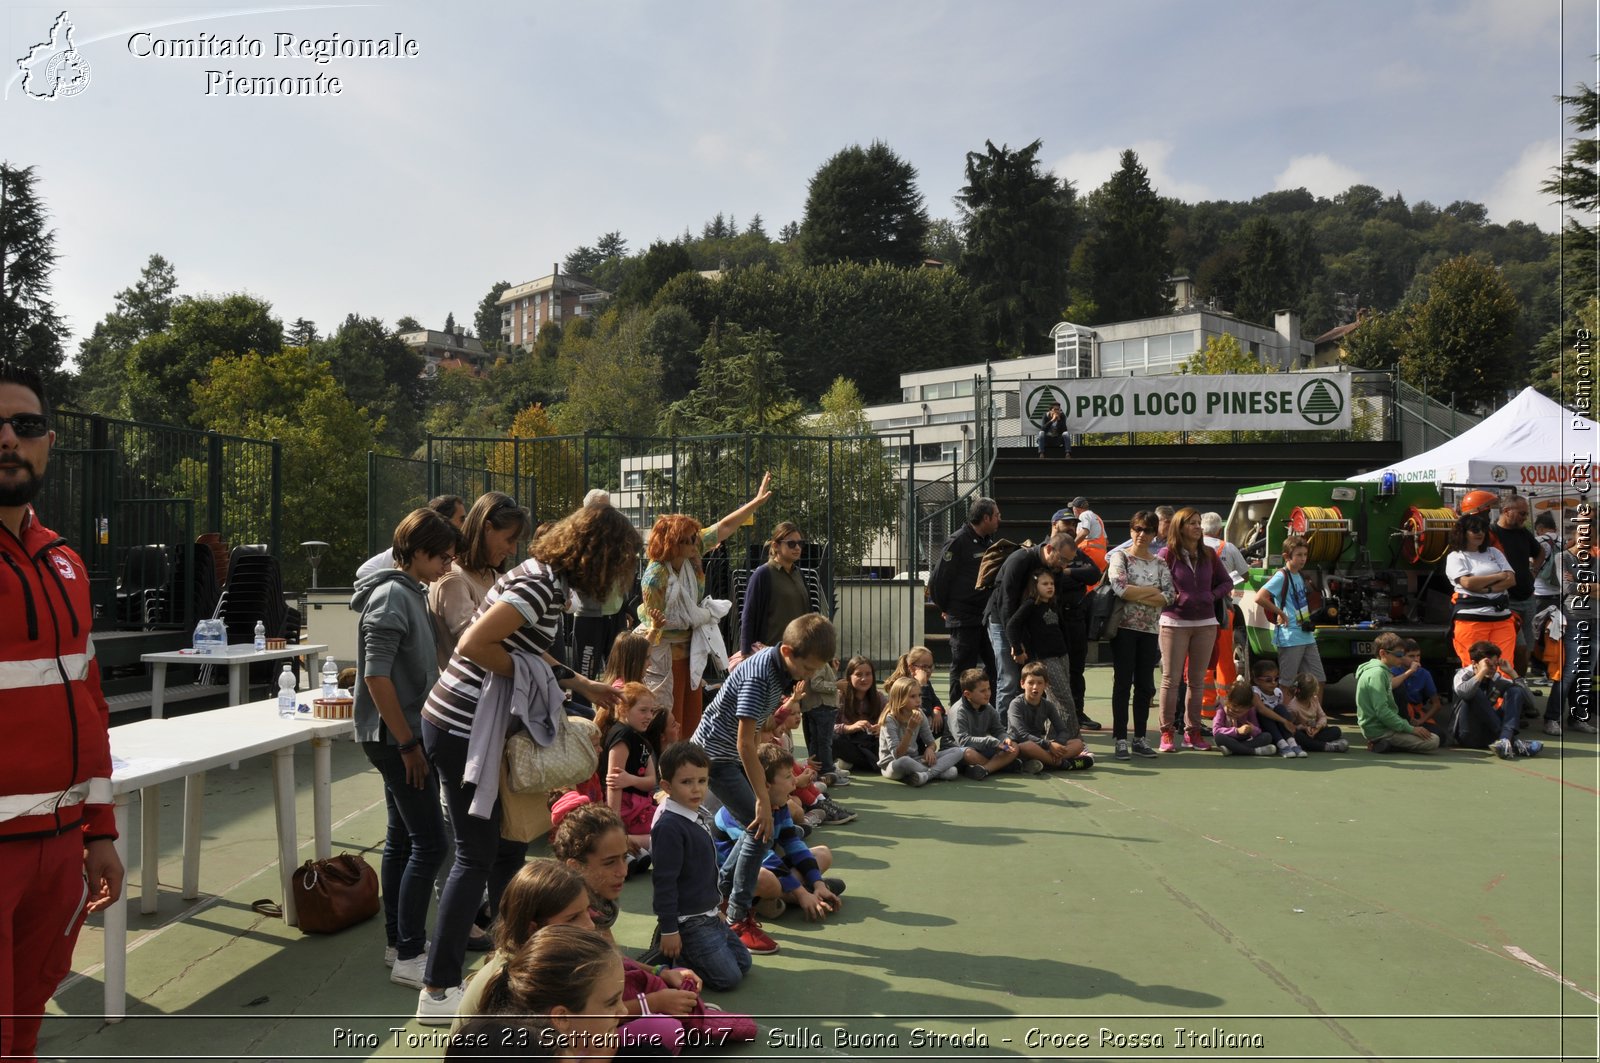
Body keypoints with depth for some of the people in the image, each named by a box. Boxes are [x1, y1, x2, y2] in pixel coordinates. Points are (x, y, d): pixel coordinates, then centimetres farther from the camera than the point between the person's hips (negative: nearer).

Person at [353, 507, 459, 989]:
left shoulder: (411, 592, 13)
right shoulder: (392, 596, -17)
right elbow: (376, 677, -21)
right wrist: (408, 744, -18)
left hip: (403, 735, 10)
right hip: (395, 736, -10)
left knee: (402, 838, 15)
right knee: (428, 844, -7)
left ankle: (398, 941, 25)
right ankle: (408, 958, 1)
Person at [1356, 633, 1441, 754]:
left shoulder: (1382, 671, 15)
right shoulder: (1377, 673, -17)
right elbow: (1381, 711, -23)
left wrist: (1406, 725, 11)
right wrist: (1411, 729, -18)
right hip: (1380, 730, -10)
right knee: (1433, 741, -13)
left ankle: (1383, 743, 3)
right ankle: (1385, 743, -11)